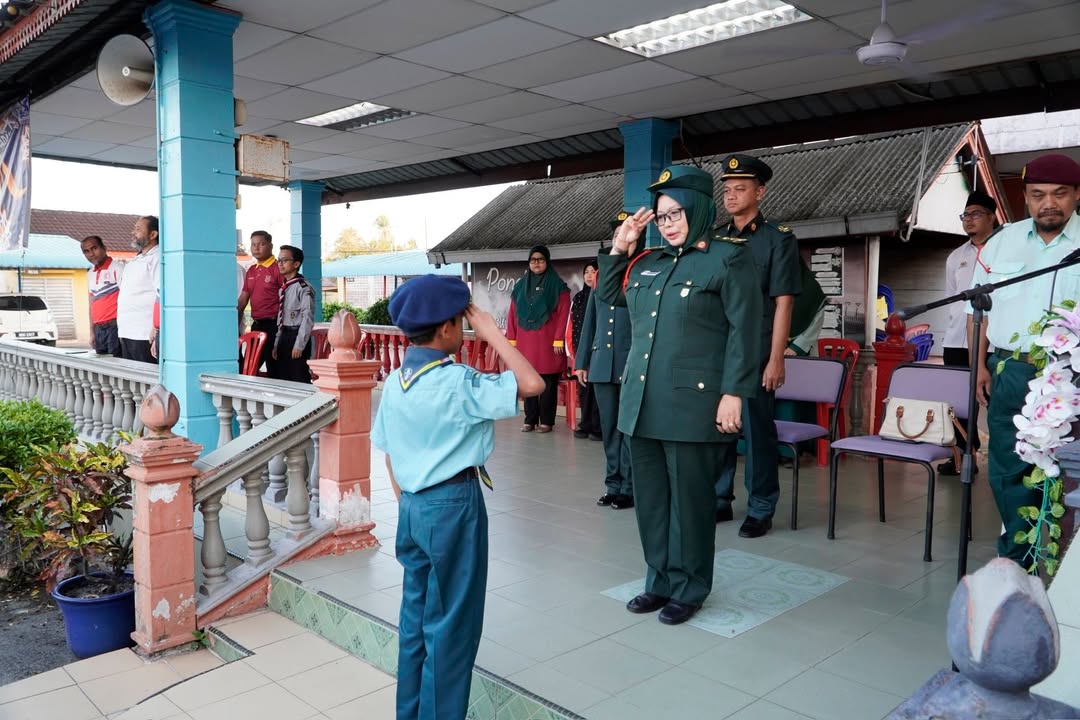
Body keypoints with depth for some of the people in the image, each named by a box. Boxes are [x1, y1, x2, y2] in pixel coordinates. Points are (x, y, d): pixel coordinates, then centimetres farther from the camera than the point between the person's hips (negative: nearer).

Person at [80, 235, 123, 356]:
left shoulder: (117, 268, -5)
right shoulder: (90, 274, 17)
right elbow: (92, 304, 20)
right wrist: (92, 332, 15)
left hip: (114, 326, -7)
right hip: (99, 329, 7)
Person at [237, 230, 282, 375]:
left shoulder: (278, 269, -9)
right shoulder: (251, 271, 15)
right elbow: (242, 300, 18)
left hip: (273, 324, -8)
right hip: (256, 325, 8)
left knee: (274, 369, -2)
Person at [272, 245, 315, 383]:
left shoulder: (303, 288, -12)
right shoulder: (283, 288, 14)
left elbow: (307, 319, -17)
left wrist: (299, 345, -19)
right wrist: (277, 343, 15)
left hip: (297, 335, -8)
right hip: (284, 336, 8)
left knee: (299, 379, -5)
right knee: (281, 379, 12)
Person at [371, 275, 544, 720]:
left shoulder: (395, 382, 3)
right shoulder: (458, 383, -19)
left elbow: (388, 453, 10)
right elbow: (532, 384, -24)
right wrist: (492, 333, -16)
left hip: (413, 507, 8)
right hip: (453, 507, -8)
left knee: (416, 616, 19)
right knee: (450, 625, 7)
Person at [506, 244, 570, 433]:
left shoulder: (558, 286, 1)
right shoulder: (520, 286, 12)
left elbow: (562, 315, -4)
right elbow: (512, 315, 12)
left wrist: (558, 340, -11)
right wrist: (511, 339, 6)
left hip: (547, 342, -3)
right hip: (525, 342, 3)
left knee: (548, 383, 0)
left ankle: (546, 421, 8)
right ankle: (530, 420, 13)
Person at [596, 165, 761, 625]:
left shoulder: (729, 258, -3)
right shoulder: (648, 263, 15)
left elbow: (743, 331, -8)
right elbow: (608, 294, 28)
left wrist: (733, 393, -14)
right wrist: (620, 248, 14)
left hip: (693, 403, -6)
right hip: (641, 401, 7)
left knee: (689, 498, 4)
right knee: (650, 497, 12)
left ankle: (689, 588, 20)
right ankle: (660, 581, 27)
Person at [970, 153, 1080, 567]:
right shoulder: (1001, 242, 10)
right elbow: (979, 308, 12)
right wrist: (979, 365, 5)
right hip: (1010, 372, 3)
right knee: (1008, 469, 9)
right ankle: (1015, 559, 23)